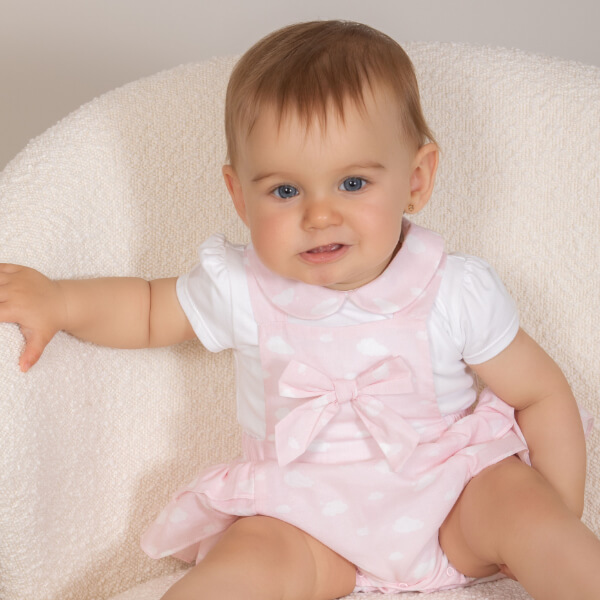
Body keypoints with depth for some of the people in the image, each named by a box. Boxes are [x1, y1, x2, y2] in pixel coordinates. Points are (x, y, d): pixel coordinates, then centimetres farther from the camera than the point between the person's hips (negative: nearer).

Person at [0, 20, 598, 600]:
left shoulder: (456, 292, -15)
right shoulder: (241, 290, -11)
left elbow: (541, 395, -3)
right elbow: (151, 309, 9)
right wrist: (55, 301, -7)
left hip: (450, 495, 0)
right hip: (309, 516, 1)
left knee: (529, 510, -27)